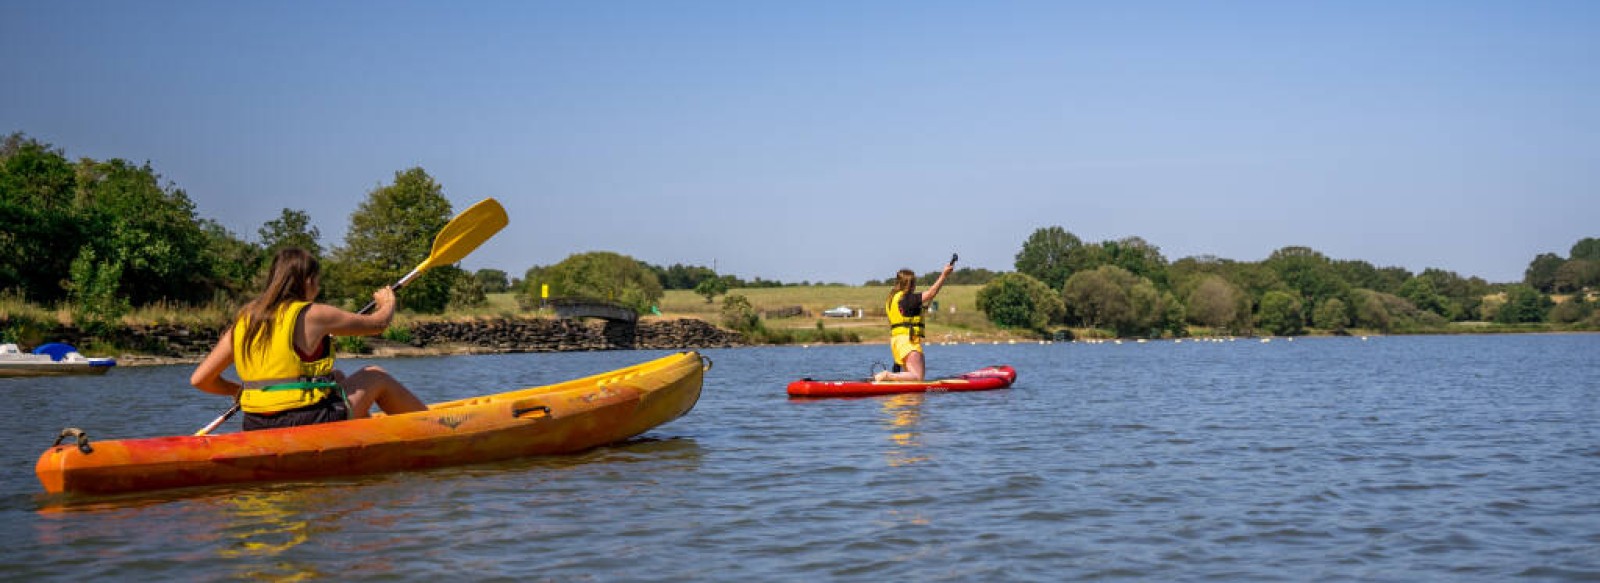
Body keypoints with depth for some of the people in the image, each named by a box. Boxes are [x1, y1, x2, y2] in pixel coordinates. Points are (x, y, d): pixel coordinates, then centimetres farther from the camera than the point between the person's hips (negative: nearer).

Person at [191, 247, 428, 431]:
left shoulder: (244, 320, 6)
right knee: (376, 376, 17)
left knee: (337, 377, 31)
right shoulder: (312, 315, -9)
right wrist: (388, 303, 26)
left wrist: (239, 391, 23)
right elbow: (378, 323, 3)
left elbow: (199, 380, 5)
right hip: (308, 424, -6)